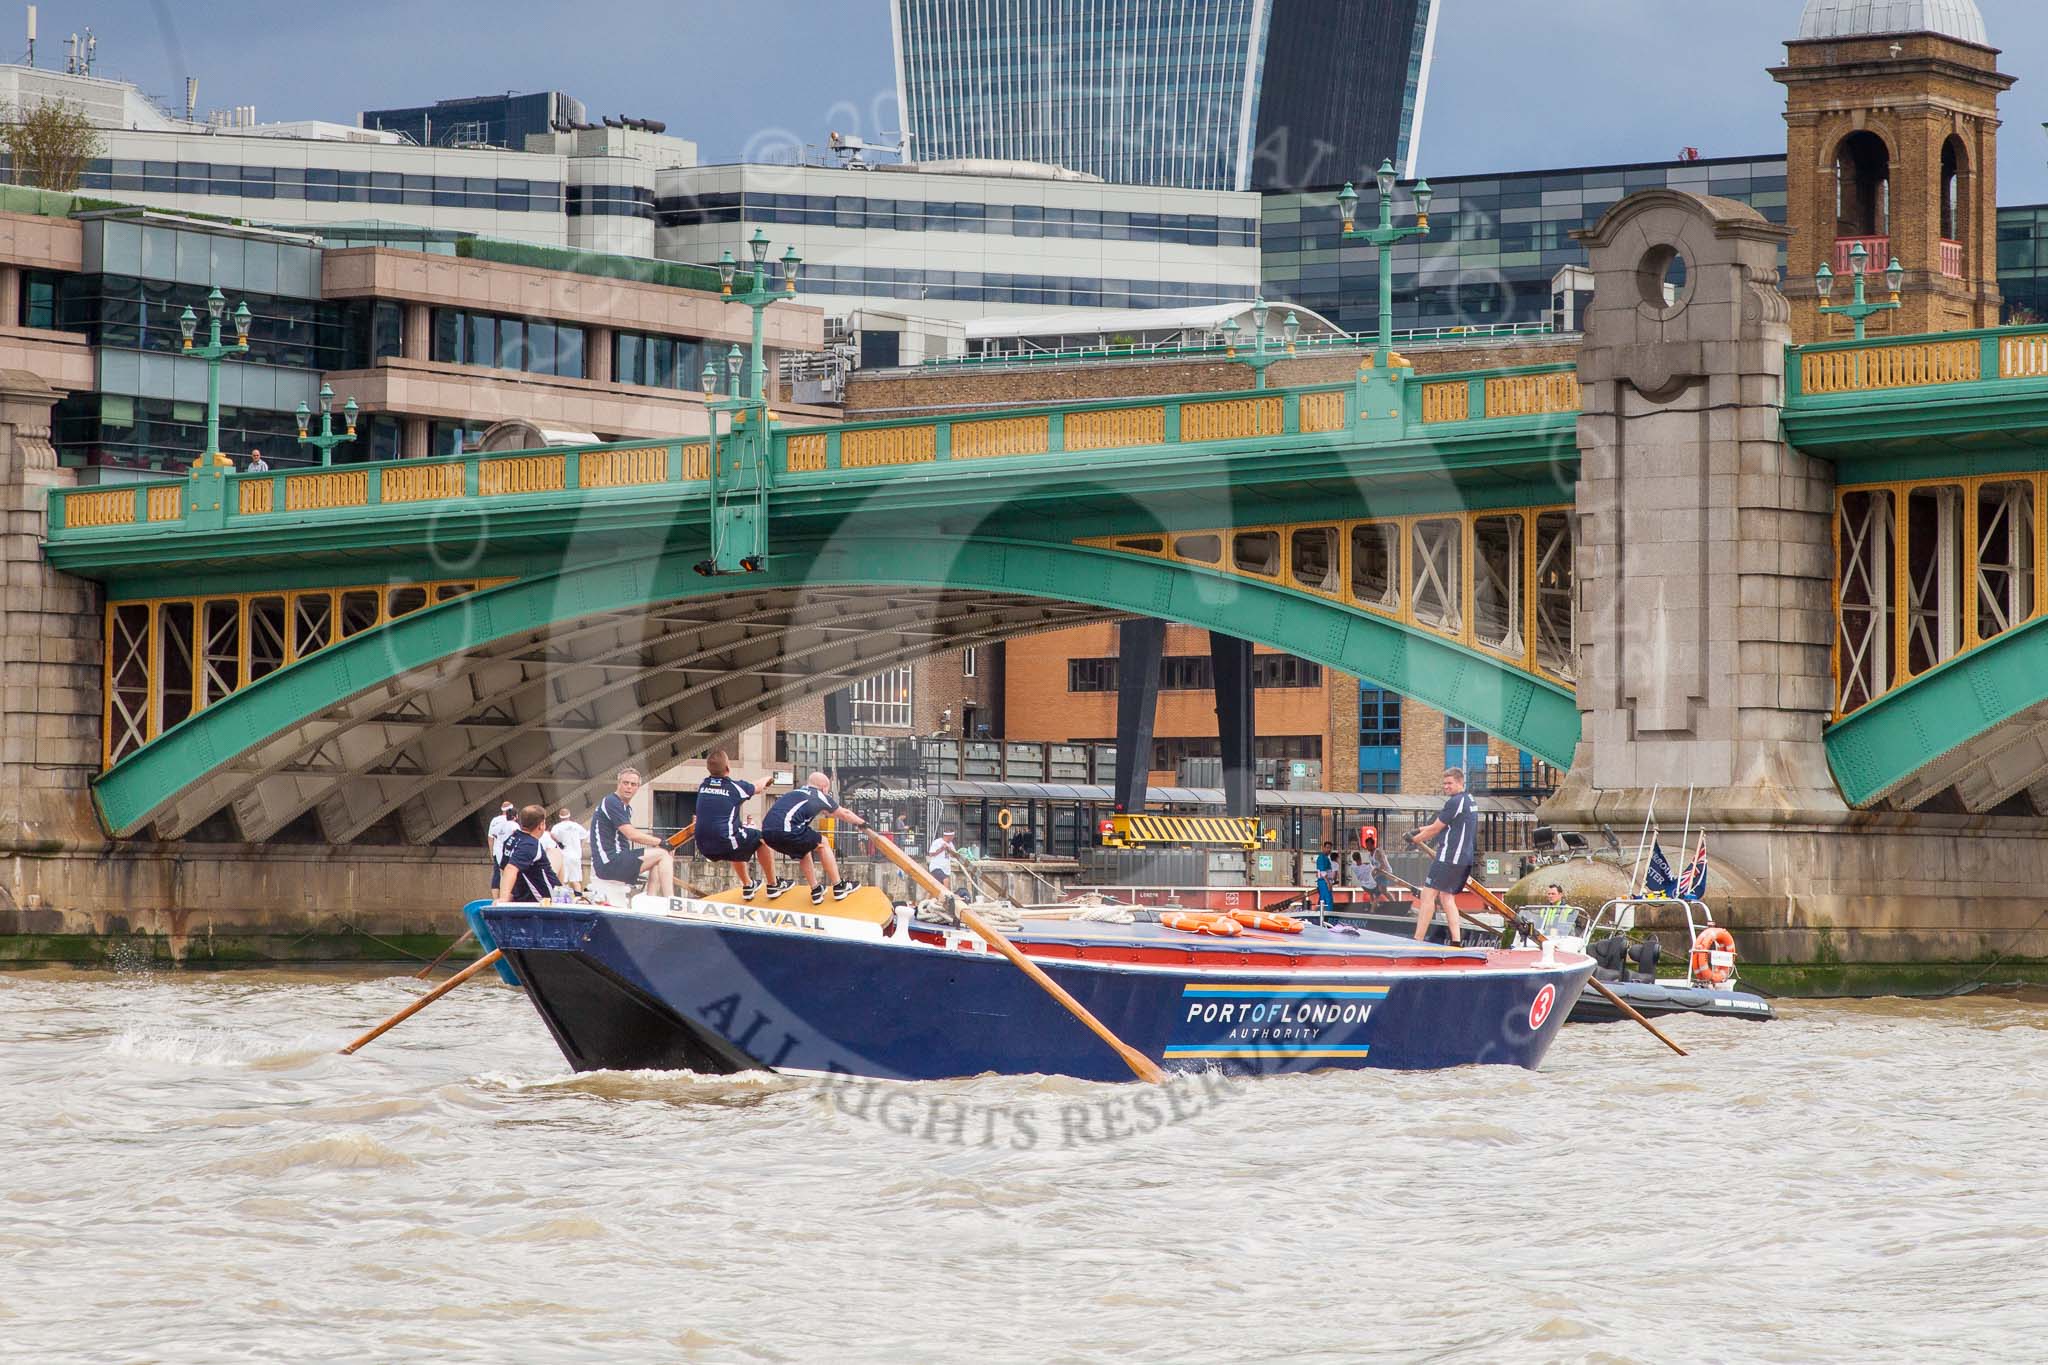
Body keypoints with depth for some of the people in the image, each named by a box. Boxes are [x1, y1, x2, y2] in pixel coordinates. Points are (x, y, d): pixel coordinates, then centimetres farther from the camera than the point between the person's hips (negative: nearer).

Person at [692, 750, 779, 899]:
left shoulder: (703, 786, 8)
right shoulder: (736, 787, -4)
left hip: (704, 847, 5)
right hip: (726, 843, -5)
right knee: (761, 839, 19)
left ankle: (747, 886, 43)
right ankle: (773, 886, 25)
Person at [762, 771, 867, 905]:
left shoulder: (793, 793, 31)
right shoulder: (820, 796, 18)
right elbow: (845, 814, 31)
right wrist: (862, 823, 47)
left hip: (767, 833, 6)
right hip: (787, 831, -6)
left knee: (803, 850, 31)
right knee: (823, 844, 19)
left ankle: (815, 891, 33)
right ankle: (838, 888, 22)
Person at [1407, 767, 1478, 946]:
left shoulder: (1455, 802, -13)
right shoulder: (1469, 801, 18)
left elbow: (1435, 829, -8)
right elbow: (1441, 826, 24)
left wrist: (1415, 839, 6)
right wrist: (1421, 830, 16)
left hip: (1450, 857, -10)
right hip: (1466, 857, 10)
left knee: (1428, 894, -9)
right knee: (1446, 896, 15)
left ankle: (1417, 940, -14)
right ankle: (1457, 940, 6)